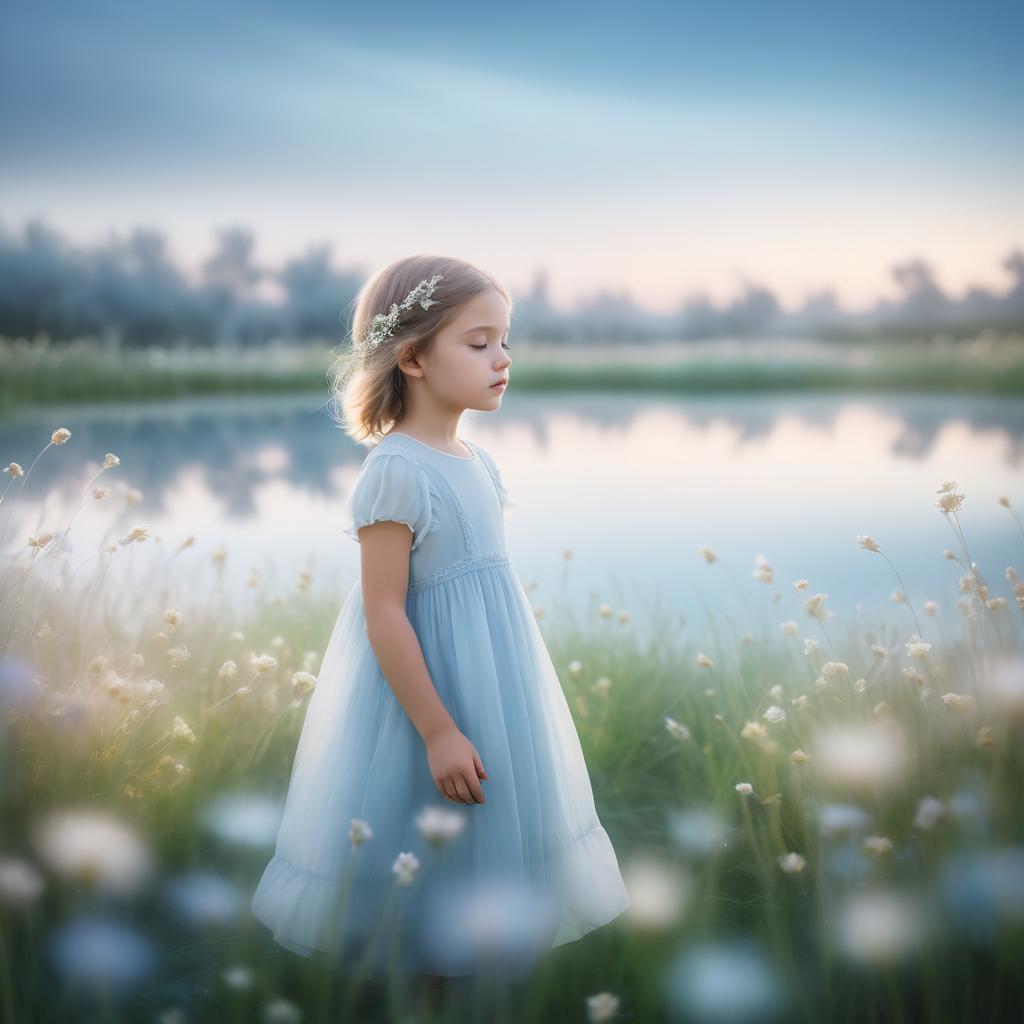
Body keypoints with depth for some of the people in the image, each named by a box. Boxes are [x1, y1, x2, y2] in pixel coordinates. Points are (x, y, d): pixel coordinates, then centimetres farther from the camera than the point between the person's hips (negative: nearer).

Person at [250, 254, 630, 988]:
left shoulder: (476, 460, 6)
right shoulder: (396, 471, -20)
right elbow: (383, 614, -22)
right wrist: (437, 731, -21)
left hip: (489, 680, 9)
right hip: (427, 679, -9)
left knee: (490, 836, 19)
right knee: (426, 851, 7)